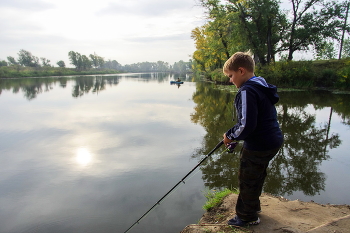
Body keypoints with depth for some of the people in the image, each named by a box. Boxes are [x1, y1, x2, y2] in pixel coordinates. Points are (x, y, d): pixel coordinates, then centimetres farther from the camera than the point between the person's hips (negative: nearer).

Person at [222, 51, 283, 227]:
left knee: (247, 181, 9)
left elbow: (247, 125, -29)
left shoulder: (247, 91, -23)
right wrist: (234, 135, 10)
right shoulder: (261, 86, 9)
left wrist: (230, 135, -11)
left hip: (258, 146, -10)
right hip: (273, 141, 10)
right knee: (257, 176, 26)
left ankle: (247, 217, 27)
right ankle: (253, 205, 46)